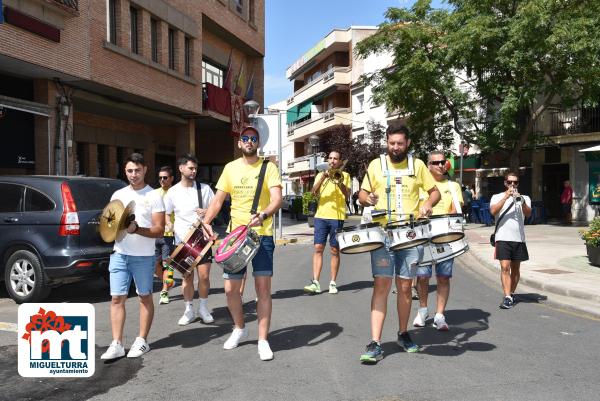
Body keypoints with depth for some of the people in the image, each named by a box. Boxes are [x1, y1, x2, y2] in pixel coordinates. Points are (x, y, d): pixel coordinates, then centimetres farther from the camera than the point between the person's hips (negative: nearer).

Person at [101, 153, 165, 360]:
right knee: (117, 298, 1)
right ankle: (116, 344, 8)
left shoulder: (154, 196, -3)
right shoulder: (118, 195, 11)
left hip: (143, 256, -4)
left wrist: (137, 229, -22)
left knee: (144, 297, 8)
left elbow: (159, 230, -7)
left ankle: (142, 341, 19)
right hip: (119, 254, 4)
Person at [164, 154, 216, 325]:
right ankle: (189, 310, 20)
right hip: (182, 240, 0)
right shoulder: (173, 191, 3)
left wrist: (207, 212, -12)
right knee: (187, 277, 7)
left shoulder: (204, 188, 3)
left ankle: (203, 308, 16)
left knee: (204, 276, -2)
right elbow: (166, 213, 11)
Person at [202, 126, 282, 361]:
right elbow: (218, 200, 11)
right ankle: (239, 328, 31)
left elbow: (277, 199, -14)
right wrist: (206, 222, -5)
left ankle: (263, 340, 10)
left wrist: (263, 215, -34)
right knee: (230, 289, 5)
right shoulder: (231, 168, 9)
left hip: (262, 235, -3)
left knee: (263, 288, -3)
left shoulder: (268, 167, -2)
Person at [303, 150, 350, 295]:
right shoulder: (321, 175, 14)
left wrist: (340, 183, -26)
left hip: (337, 217, -2)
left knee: (335, 250, 2)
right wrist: (323, 178, -16)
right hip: (321, 215, 2)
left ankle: (333, 283, 9)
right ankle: (315, 282, -5)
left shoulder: (344, 175, 7)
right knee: (318, 248, -4)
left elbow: (347, 195, -8)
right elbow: (313, 193, -2)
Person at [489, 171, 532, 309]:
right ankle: (507, 297, -15)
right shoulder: (497, 197, 7)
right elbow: (493, 211, -13)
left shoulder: (524, 198, 11)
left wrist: (521, 201, -26)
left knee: (515, 268, 10)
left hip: (519, 238, 3)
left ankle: (511, 294, 24)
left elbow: (528, 214, -8)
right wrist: (506, 197, -19)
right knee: (505, 267, -12)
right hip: (503, 238, -2)